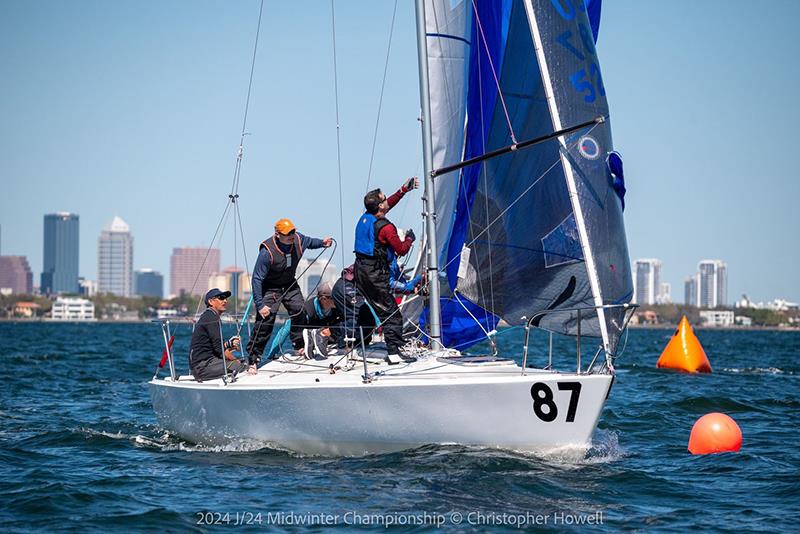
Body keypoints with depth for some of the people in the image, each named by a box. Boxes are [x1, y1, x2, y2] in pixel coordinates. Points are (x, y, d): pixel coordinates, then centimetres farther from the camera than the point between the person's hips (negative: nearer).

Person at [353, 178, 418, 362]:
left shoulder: (365, 218, 8)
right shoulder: (385, 227, -15)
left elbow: (389, 203, 24)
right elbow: (402, 250, -8)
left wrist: (404, 190, 25)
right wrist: (409, 238, 11)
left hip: (360, 269, 8)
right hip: (375, 274, -8)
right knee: (391, 314, -4)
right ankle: (394, 352, -8)